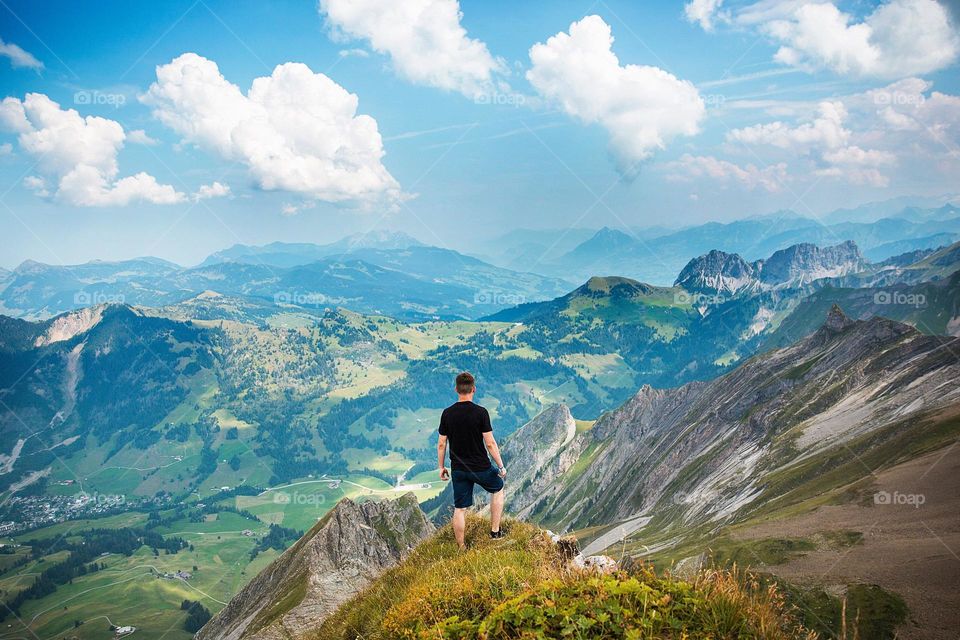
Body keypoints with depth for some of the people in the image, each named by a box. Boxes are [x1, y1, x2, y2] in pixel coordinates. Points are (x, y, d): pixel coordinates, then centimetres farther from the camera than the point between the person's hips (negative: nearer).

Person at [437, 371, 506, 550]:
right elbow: (490, 443, -14)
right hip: (481, 468, -3)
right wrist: (501, 466, -3)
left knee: (460, 509, 11)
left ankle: (461, 548, 18)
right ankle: (495, 530, 25)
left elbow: (441, 444, 0)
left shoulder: (447, 413, -4)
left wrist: (441, 467, 13)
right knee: (498, 488, 25)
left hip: (458, 470, 3)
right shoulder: (481, 412, -15)